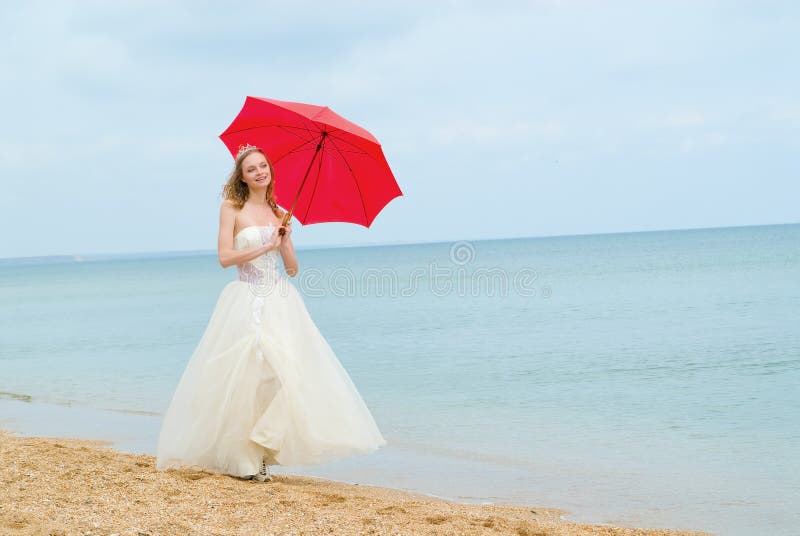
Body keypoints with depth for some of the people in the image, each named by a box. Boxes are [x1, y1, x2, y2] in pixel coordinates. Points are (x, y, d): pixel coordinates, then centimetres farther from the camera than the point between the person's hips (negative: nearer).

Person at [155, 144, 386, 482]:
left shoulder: (280, 214, 14)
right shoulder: (232, 208, 2)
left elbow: (293, 269, 13)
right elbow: (225, 257, -9)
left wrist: (285, 242, -5)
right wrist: (266, 246, -12)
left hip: (281, 301, 4)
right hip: (246, 301, -4)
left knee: (287, 371, -8)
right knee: (244, 376, -8)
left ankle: (262, 452, 3)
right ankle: (241, 457, 5)